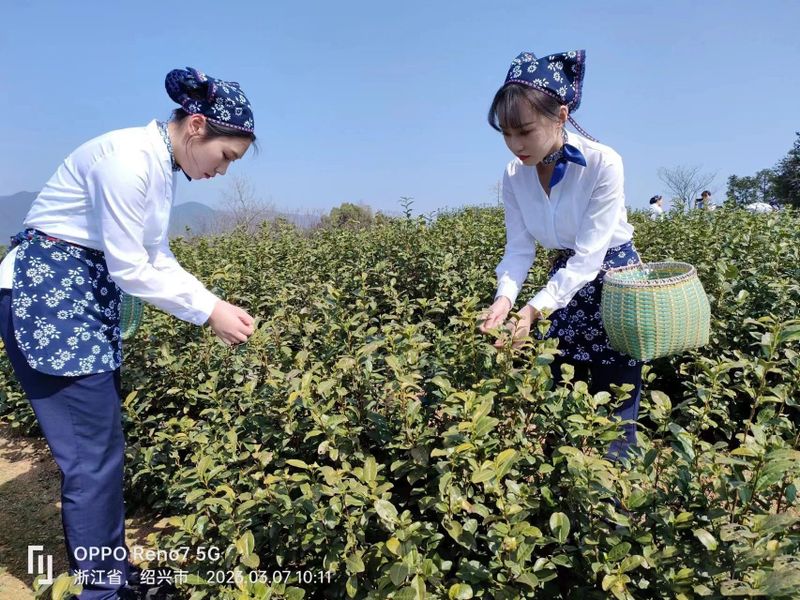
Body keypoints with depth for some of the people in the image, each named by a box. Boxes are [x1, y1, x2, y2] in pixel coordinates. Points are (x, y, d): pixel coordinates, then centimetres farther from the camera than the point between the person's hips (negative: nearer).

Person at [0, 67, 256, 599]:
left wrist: (218, 308, 2)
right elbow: (129, 267, -21)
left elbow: (157, 259, 11)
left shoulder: (162, 169, 9)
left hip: (89, 299, 9)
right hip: (43, 296, -9)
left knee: (106, 446, 13)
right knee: (95, 454, -5)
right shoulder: (127, 158, -21)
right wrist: (209, 311, -13)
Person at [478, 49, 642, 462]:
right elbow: (520, 248, -11)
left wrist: (534, 309, -38)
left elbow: (589, 254, -28)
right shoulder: (514, 176, -10)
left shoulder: (603, 164, -26)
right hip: (566, 285, 5)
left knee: (613, 412, 1)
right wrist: (504, 297, -30)